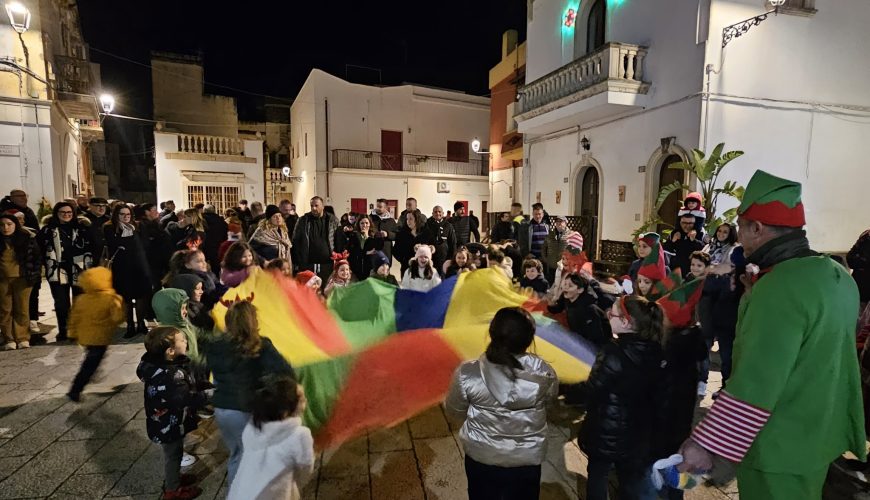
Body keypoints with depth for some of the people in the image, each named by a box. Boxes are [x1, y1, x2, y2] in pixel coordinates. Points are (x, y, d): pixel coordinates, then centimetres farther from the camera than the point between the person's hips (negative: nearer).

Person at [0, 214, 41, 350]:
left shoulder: (27, 238, -1)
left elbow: (36, 257, 2)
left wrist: (35, 275, -4)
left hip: (22, 278, -2)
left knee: (22, 309, 2)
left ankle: (22, 338, 11)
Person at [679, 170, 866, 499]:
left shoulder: (778, 287, -28)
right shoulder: (837, 275, 2)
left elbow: (755, 384, -31)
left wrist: (706, 443, -25)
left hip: (779, 448, -9)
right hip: (819, 436, 9)